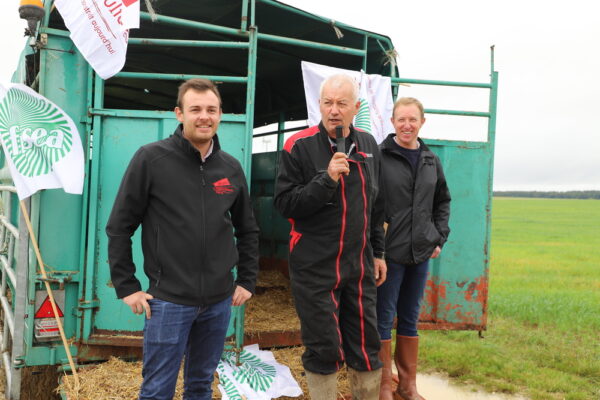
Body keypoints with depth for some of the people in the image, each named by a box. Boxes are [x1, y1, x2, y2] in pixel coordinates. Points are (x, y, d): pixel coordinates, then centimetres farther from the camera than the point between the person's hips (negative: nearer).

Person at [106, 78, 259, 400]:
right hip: (169, 300, -4)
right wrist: (126, 287, -7)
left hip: (219, 301, 4)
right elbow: (119, 227, -5)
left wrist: (247, 281, 11)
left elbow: (248, 230, 15)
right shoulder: (151, 158, -7)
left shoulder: (231, 167, 5)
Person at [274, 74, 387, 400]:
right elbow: (285, 204, -13)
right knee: (323, 348, 4)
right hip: (315, 267, -4)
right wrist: (327, 179, -24)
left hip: (359, 264, 5)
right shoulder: (299, 146, -9)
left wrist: (378, 252, 15)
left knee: (366, 345, 12)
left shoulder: (368, 144, 7)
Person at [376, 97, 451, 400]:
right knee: (383, 318, 2)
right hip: (387, 252, -5)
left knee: (410, 319, 14)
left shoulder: (431, 161, 9)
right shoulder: (378, 156, -8)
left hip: (421, 252, 5)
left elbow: (442, 202, 19)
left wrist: (439, 238, 10)